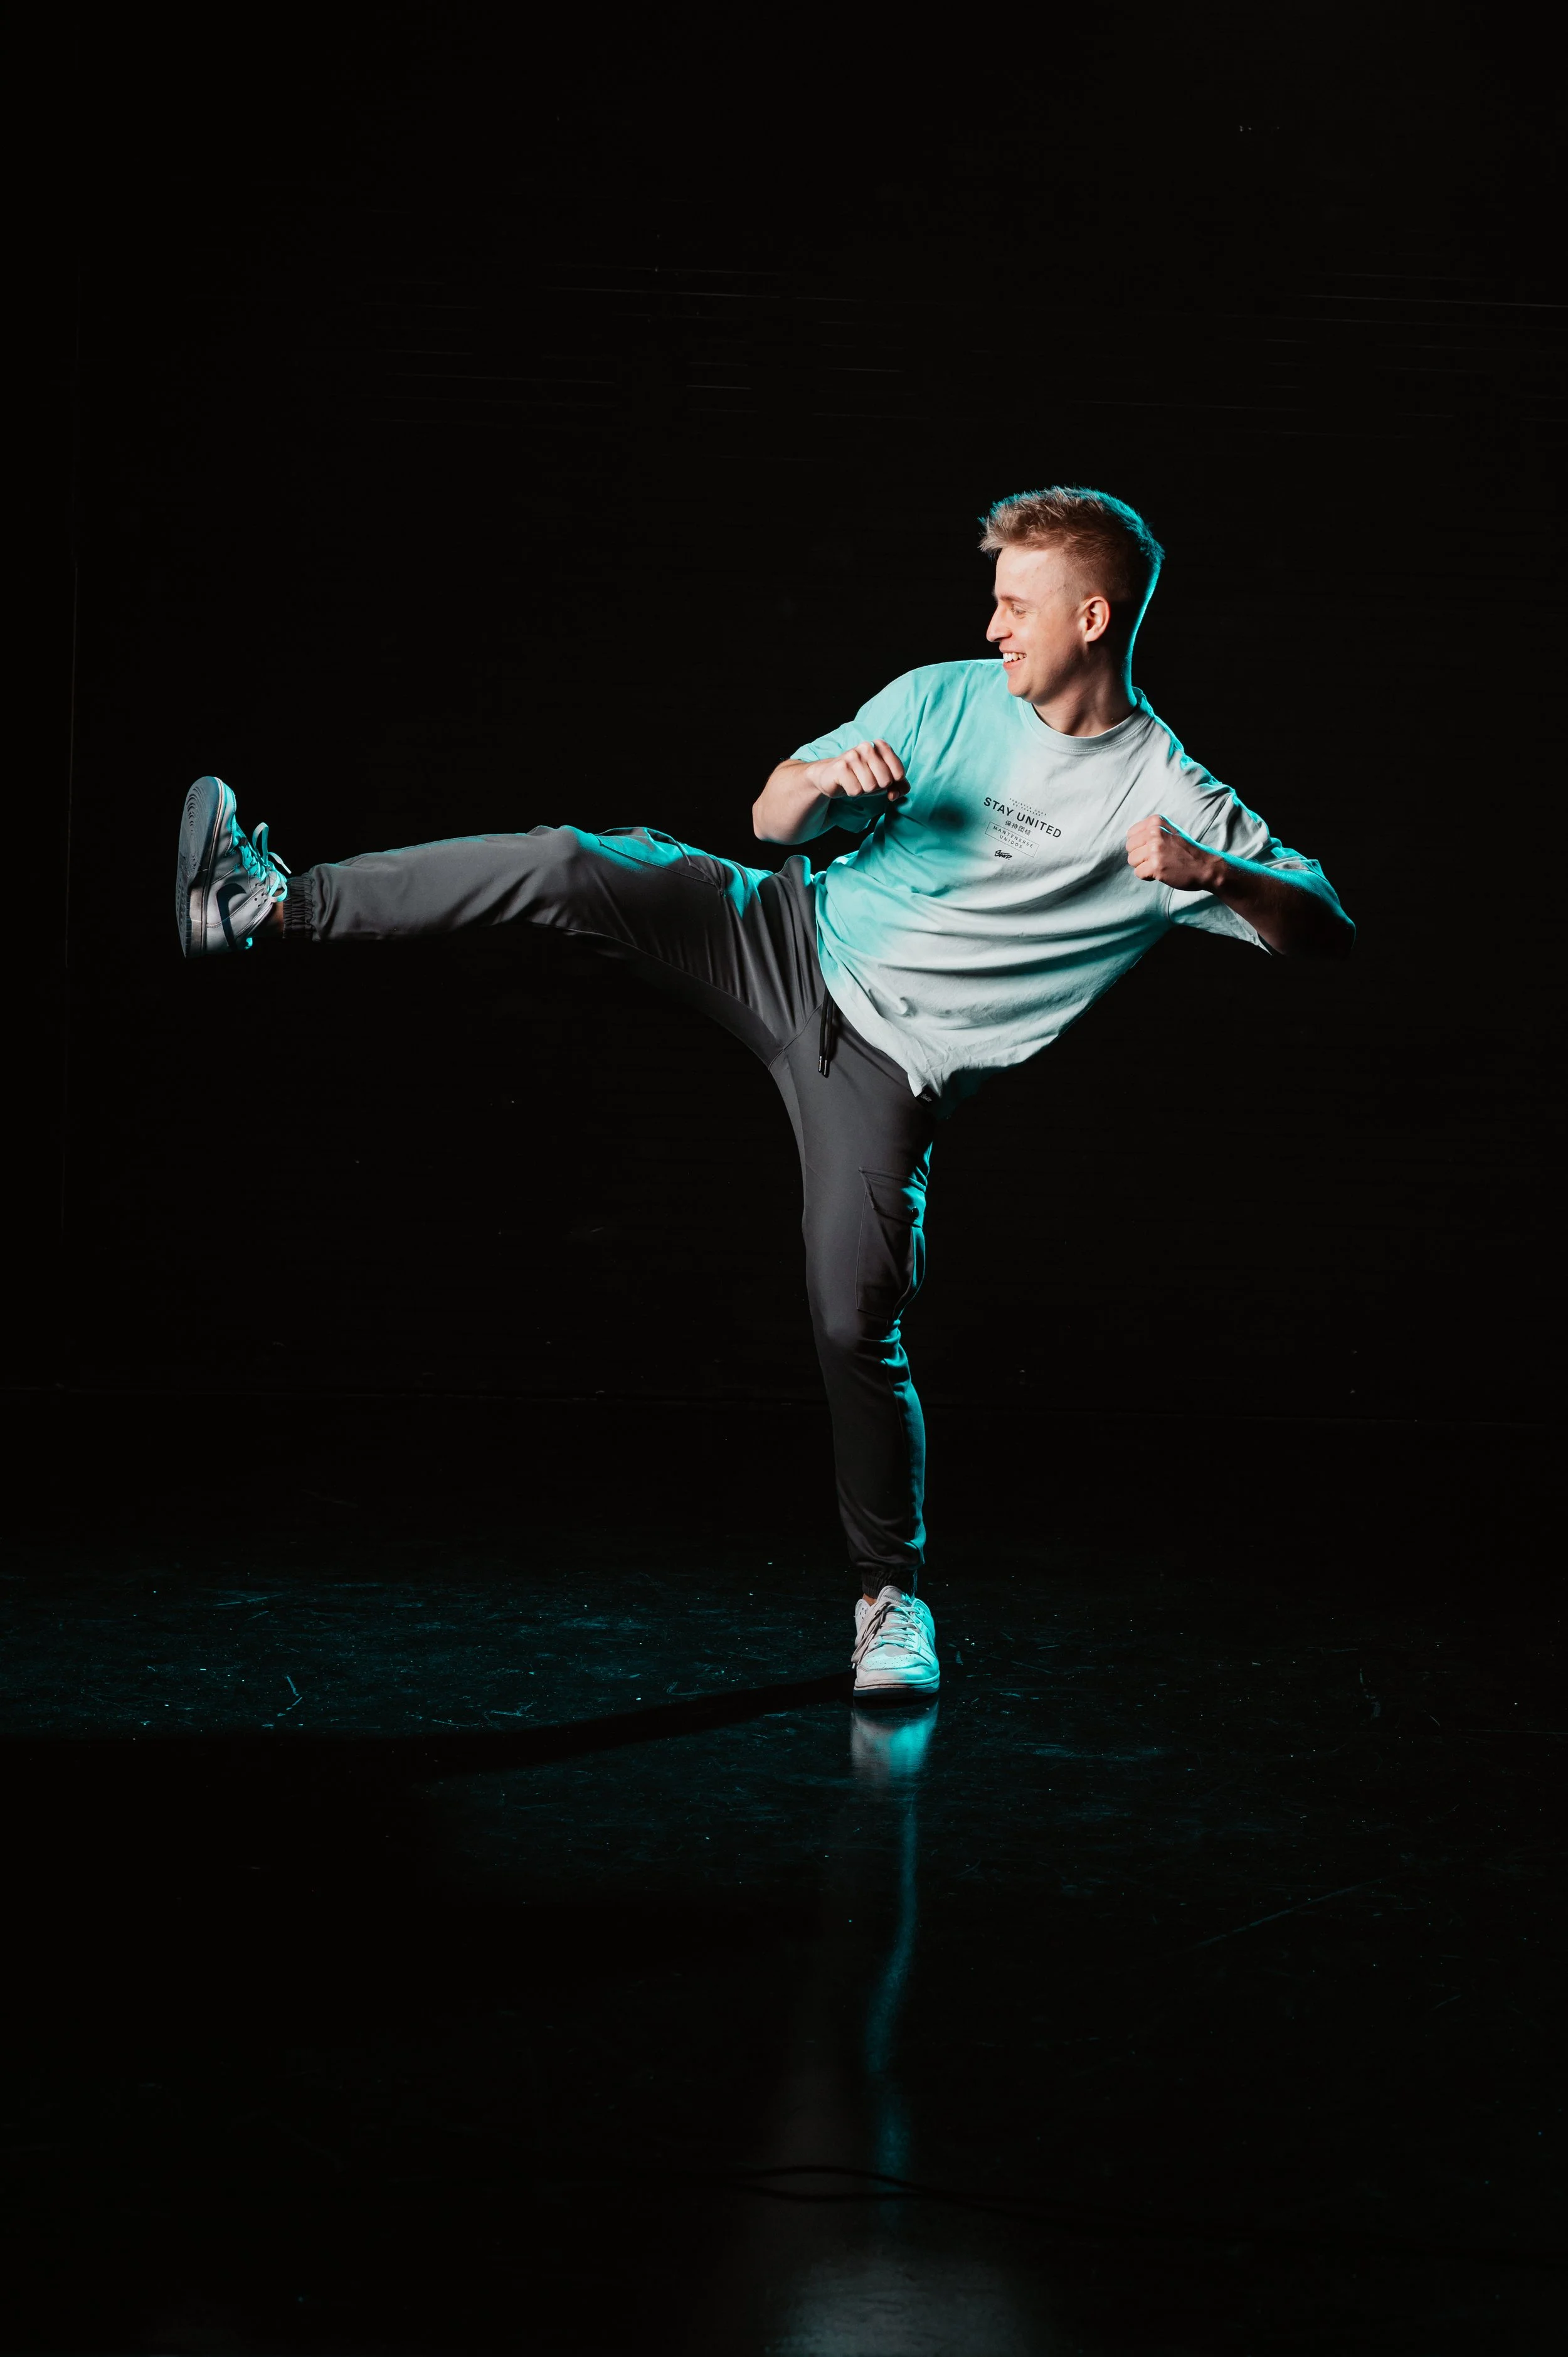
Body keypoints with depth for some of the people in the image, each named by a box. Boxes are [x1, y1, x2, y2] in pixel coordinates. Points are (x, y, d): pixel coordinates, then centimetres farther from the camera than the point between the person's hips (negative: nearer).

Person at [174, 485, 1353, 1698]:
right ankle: (268, 905, -13)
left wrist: (1215, 874, -33)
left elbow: (1326, 927, -13)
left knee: (858, 1325, -11)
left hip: (892, 1061, -3)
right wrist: (825, 777, -19)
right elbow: (776, 817, 6)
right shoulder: (947, 698, 1)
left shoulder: (1173, 800, -9)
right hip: (793, 940, 3)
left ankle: (894, 1595, 9)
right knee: (560, 866, -17)